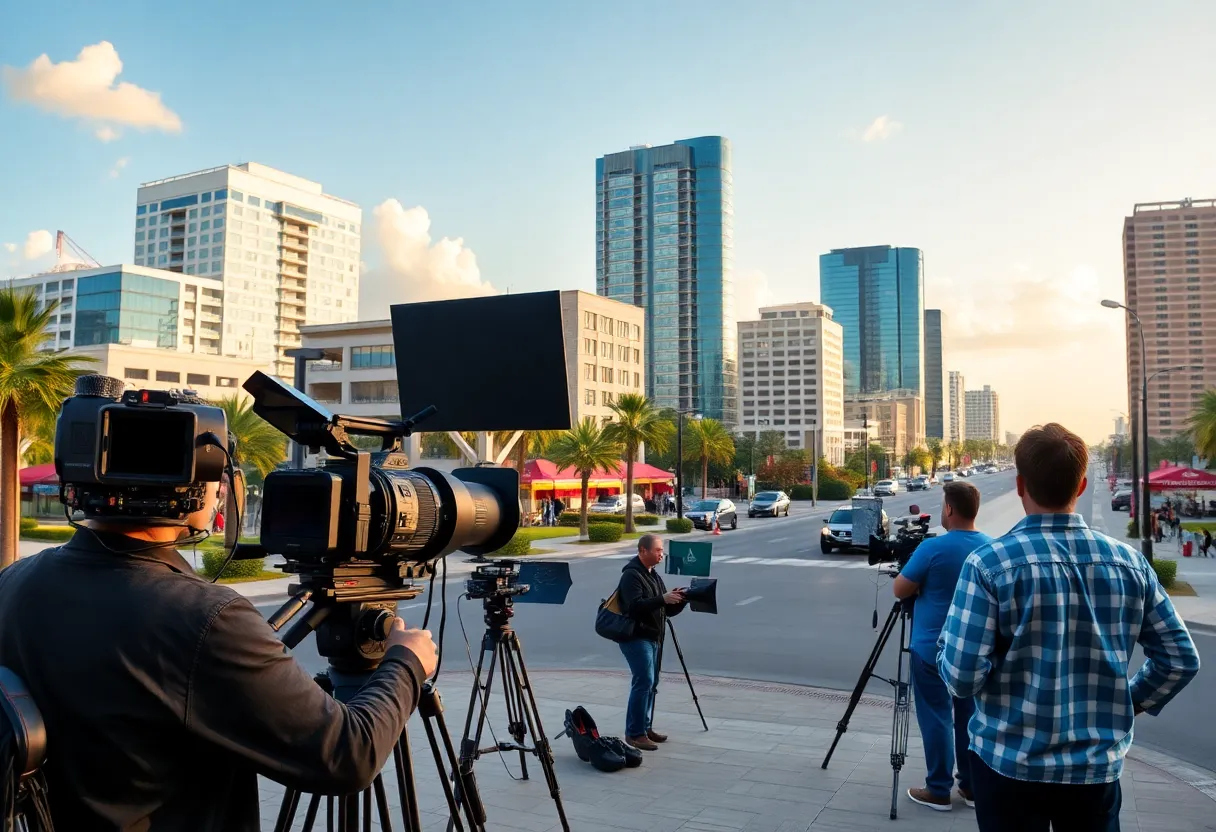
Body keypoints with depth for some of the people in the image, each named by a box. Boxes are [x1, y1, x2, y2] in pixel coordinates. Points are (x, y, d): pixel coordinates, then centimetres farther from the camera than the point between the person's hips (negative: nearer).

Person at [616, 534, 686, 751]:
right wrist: (662, 598, -30)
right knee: (644, 681, -13)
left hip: (652, 637, 9)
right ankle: (634, 733, -8)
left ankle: (644, 727, 22)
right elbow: (635, 606, -25)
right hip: (636, 637, -9)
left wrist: (679, 600, -3)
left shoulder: (654, 576, 16)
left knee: (650, 683, 12)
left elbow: (668, 610, 16)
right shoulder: (631, 575, -12)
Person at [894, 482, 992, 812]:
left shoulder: (932, 548, -20)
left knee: (937, 717, 3)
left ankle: (939, 791, 10)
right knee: (970, 715, 14)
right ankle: (972, 786, 23)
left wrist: (919, 580, 7)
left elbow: (901, 591, -13)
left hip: (933, 649, -6)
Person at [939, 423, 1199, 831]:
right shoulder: (1129, 561, -3)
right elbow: (1181, 660, 3)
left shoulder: (989, 563, -17)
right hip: (1098, 765, 3)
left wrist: (949, 639, 1)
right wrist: (1131, 702, 17)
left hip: (1010, 763, -3)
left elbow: (963, 677, -18)